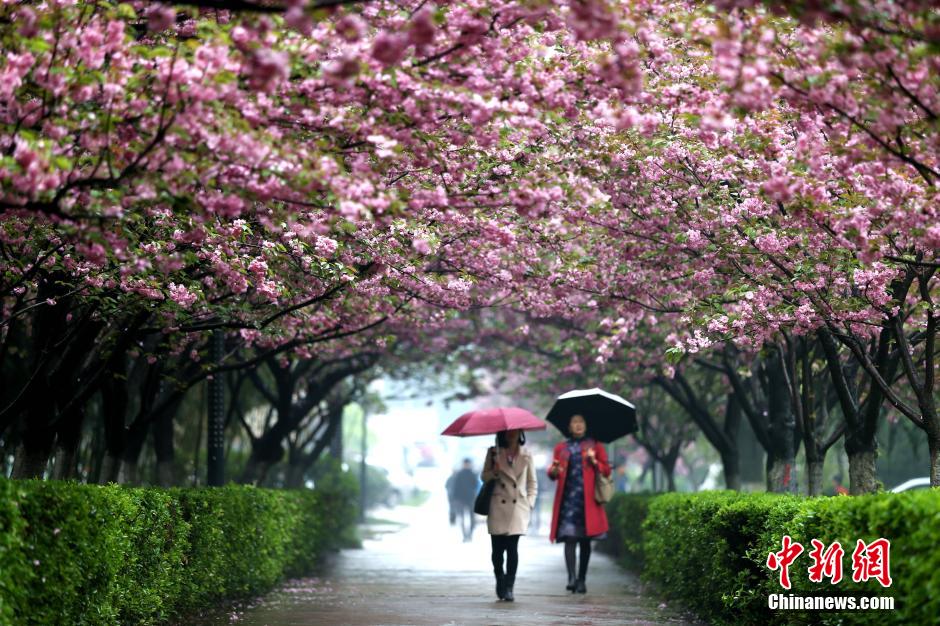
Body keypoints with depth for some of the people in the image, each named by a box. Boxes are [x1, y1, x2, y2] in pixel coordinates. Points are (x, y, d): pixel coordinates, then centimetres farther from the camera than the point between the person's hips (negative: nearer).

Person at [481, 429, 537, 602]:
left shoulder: (526, 456, 7)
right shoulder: (494, 453, 7)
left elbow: (532, 483, 13)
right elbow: (484, 477, 10)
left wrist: (529, 503, 2)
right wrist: (494, 471, -10)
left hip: (518, 507, -1)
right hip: (498, 507, 1)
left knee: (512, 547, -9)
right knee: (497, 547, 1)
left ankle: (509, 588, -4)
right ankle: (500, 580, 24)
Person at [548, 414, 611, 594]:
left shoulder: (595, 446, 14)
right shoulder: (561, 448, 16)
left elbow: (606, 470, 10)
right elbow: (553, 473, 14)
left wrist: (594, 462, -9)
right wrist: (554, 471, -9)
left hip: (588, 498, 0)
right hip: (568, 497, 0)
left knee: (585, 539, 2)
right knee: (570, 537, -14)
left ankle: (582, 580, 9)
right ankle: (571, 577, -22)